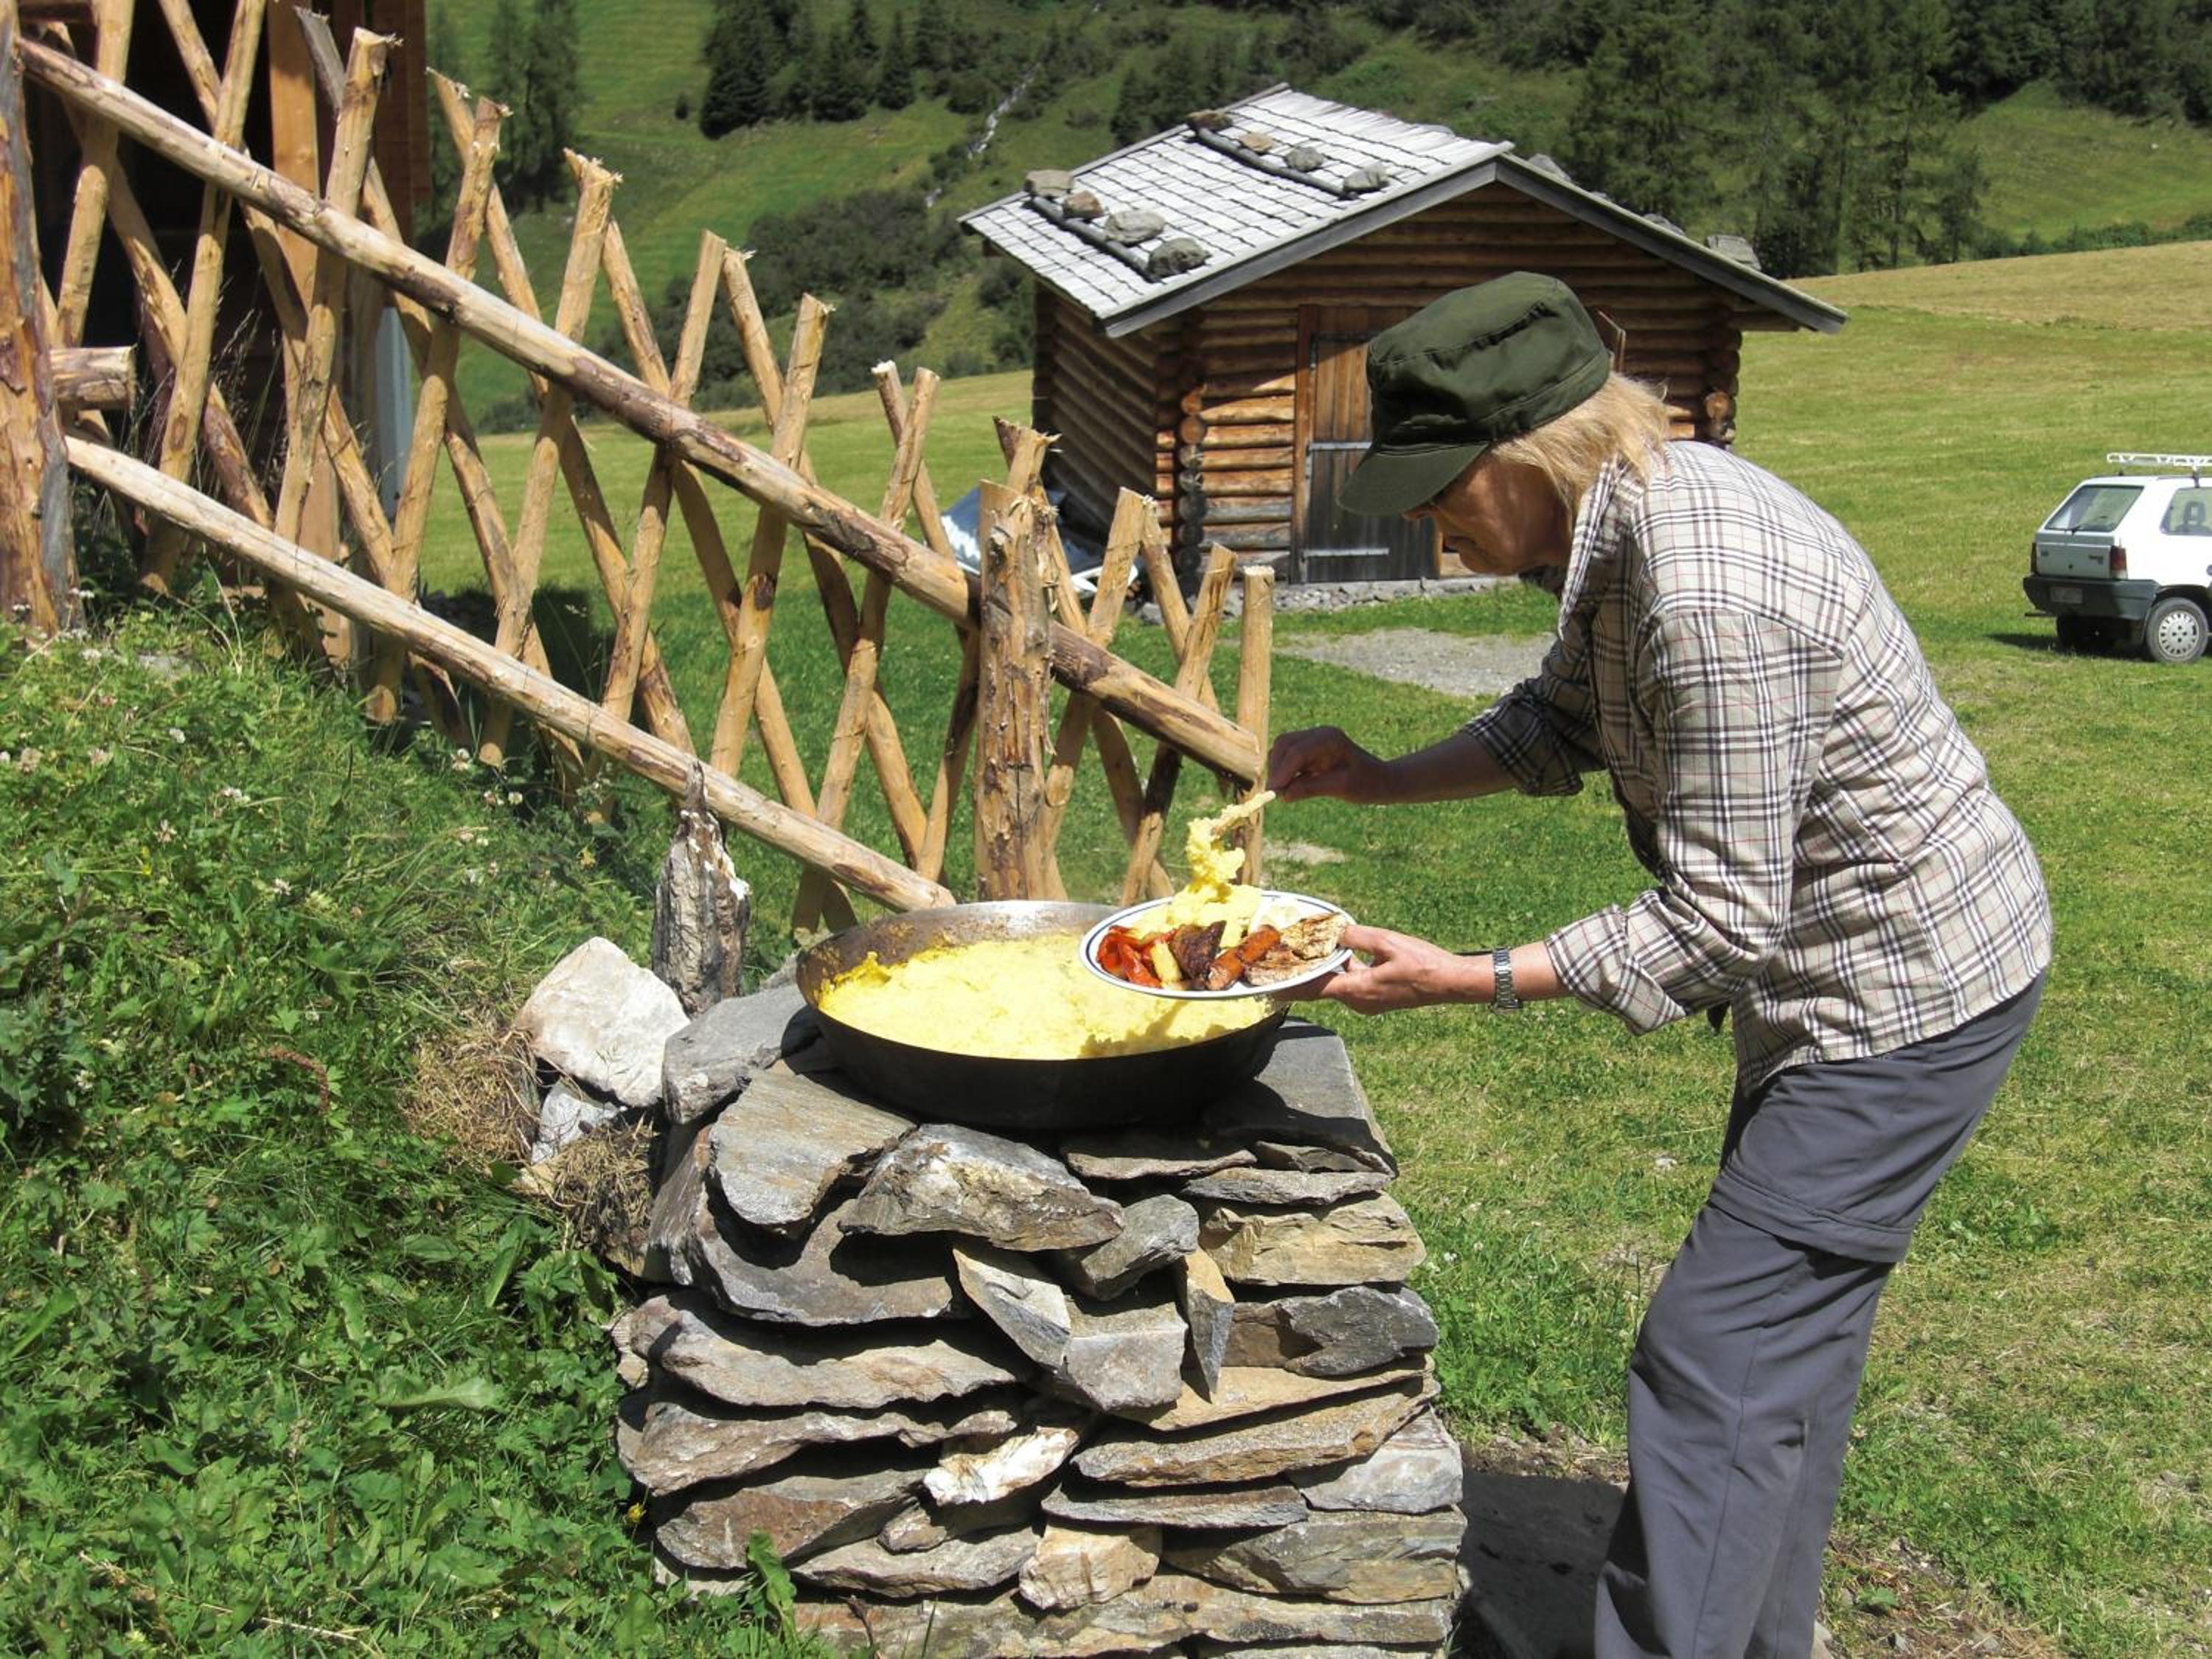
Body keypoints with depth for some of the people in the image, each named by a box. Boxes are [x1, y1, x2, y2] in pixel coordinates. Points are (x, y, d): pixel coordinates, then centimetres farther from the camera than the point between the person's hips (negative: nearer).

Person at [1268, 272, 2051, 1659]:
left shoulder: (1706, 602, -32)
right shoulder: (1635, 511, -2)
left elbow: (1717, 922, -29)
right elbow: (1567, 721, 13)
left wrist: (1463, 982, -28)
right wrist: (1383, 780, 2)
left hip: (1914, 993, -10)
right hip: (1846, 971, 10)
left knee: (1718, 1353, -8)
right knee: (1793, 1330, 21)